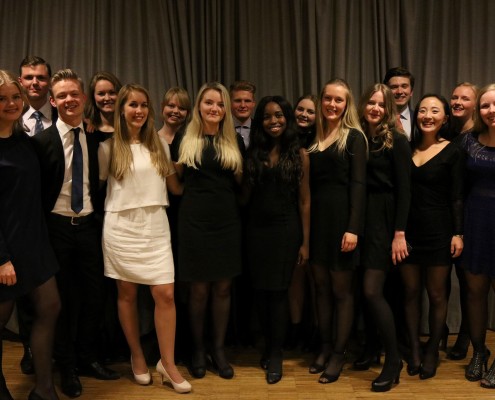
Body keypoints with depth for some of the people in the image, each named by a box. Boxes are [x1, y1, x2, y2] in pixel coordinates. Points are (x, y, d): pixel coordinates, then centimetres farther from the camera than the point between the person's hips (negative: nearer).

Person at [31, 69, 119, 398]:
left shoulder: (96, 139, 3)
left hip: (89, 226, 3)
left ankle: (87, 358, 32)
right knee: (62, 299, 9)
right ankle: (67, 366, 28)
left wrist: (100, 219, 2)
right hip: (58, 227, -3)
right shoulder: (42, 141, -7)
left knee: (94, 296, 11)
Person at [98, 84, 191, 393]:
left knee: (166, 294, -5)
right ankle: (137, 356, 27)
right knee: (127, 294, 7)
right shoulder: (109, 147, 2)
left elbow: (176, 186, 12)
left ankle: (167, 363, 10)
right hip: (121, 227, -2)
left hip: (155, 226, 2)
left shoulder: (160, 144, 10)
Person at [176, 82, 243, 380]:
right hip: (195, 221, -2)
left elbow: (240, 182, 13)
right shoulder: (186, 140, 2)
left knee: (223, 288, 8)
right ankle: (198, 348, 23)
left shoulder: (233, 142, 8)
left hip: (227, 221, 2)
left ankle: (219, 348, 22)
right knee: (199, 289, 5)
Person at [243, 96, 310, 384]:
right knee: (261, 290, 8)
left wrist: (305, 242, -5)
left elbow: (304, 201, -2)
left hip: (286, 229, -3)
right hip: (256, 229, 3)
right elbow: (246, 194, 7)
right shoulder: (254, 153, 7)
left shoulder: (299, 154, 0)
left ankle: (276, 355, 13)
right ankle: (269, 346, 26)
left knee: (278, 291, 0)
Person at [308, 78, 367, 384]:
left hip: (341, 216, -6)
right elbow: (311, 183, 11)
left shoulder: (354, 137, -4)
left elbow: (358, 184, -11)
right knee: (322, 287, 11)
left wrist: (353, 228, -19)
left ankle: (339, 354, 14)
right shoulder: (315, 137, 13)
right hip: (317, 217, 6)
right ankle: (325, 348, 24)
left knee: (342, 289, 3)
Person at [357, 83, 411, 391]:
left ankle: (393, 360, 6)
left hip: (385, 220, -5)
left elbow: (404, 189, -9)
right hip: (362, 219, 5)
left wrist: (400, 233, -15)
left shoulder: (397, 140, -5)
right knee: (366, 291, 10)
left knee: (372, 291, -9)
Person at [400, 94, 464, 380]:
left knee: (437, 295, 7)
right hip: (409, 229, 3)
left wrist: (458, 234, -9)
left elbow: (457, 198, -4)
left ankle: (433, 351, 24)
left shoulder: (452, 152, -3)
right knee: (411, 292, 9)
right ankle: (415, 349, 23)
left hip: (438, 230, -3)